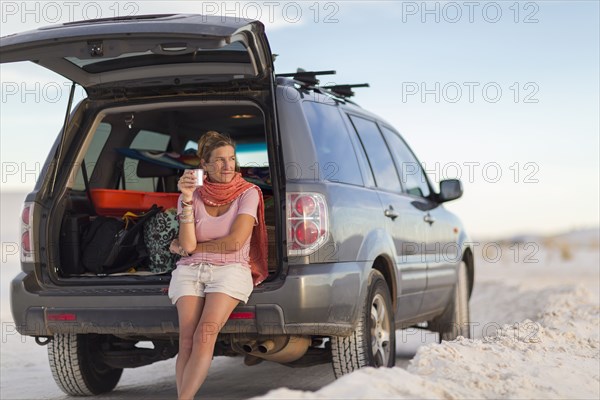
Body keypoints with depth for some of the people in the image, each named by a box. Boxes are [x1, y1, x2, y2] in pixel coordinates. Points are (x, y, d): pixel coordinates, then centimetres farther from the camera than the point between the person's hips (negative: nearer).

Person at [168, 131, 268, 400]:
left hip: (230, 270, -2)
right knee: (187, 338, -22)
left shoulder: (247, 193, 3)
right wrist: (187, 199, -11)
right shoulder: (193, 196, 9)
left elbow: (234, 243, -7)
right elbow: (188, 245, -4)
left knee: (205, 333, -27)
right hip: (190, 271, 3)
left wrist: (190, 248, 2)